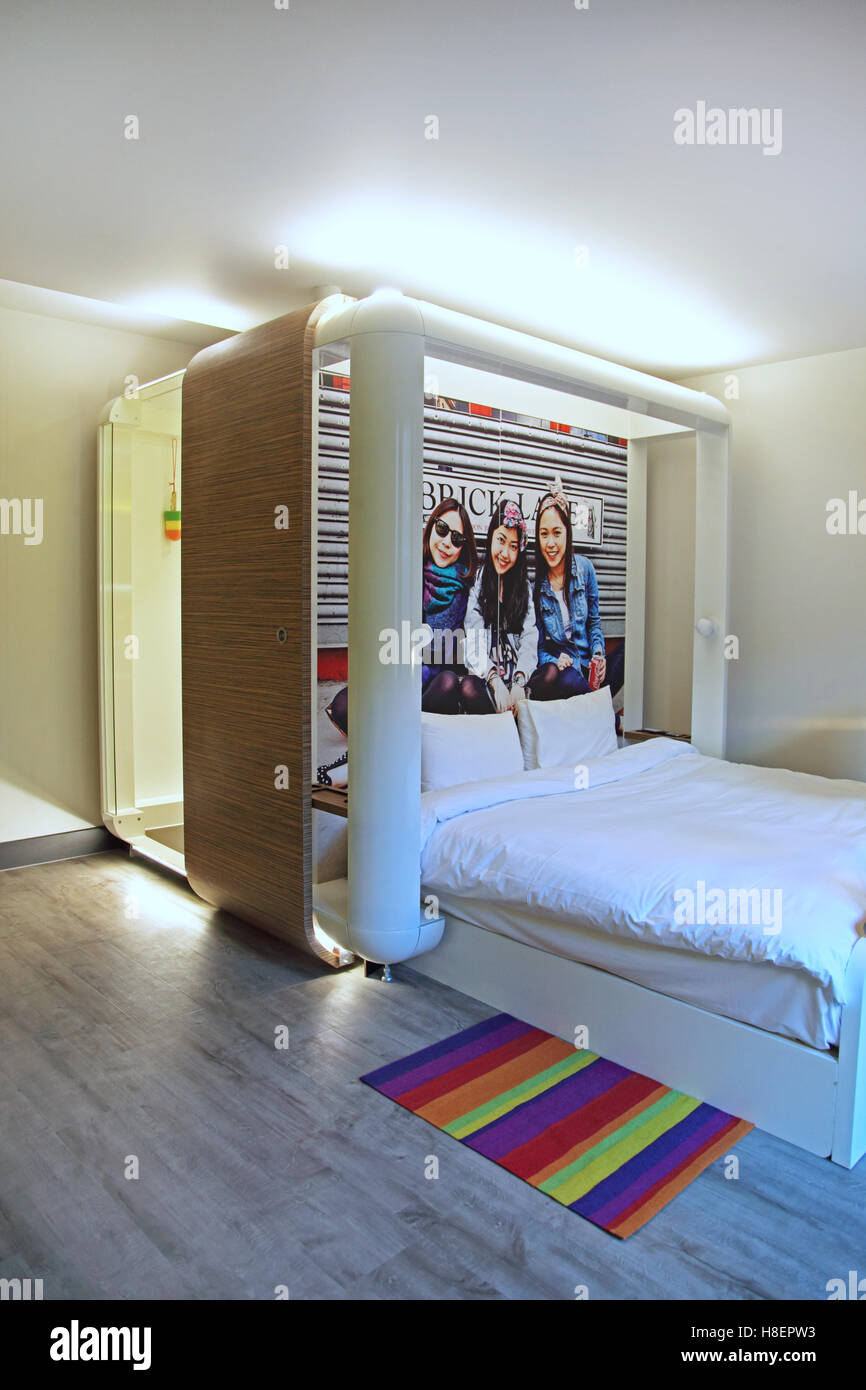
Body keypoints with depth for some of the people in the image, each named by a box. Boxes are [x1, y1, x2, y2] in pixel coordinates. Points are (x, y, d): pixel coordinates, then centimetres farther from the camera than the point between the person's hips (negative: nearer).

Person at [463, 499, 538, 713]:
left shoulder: (525, 587, 17)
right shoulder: (476, 582, 8)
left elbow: (530, 641, 4)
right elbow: (473, 643, -3)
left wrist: (519, 682, -17)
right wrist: (494, 681, -21)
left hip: (518, 678, 3)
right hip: (483, 677, -2)